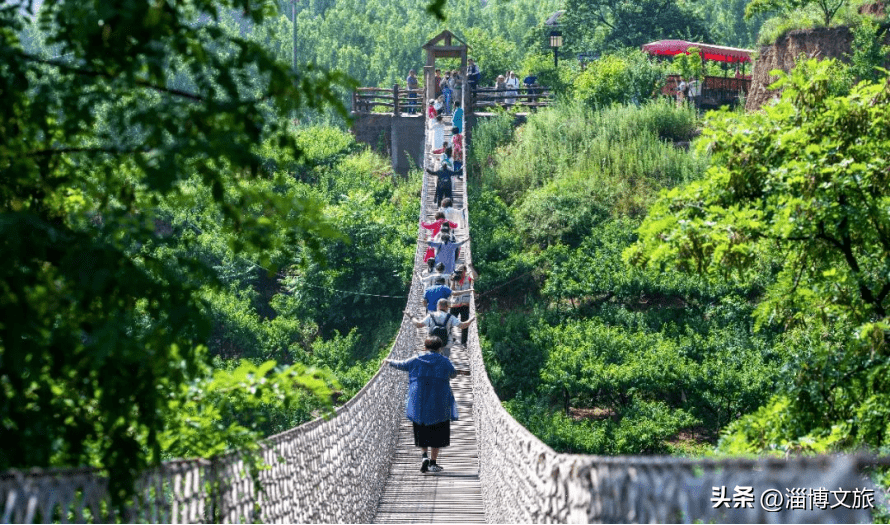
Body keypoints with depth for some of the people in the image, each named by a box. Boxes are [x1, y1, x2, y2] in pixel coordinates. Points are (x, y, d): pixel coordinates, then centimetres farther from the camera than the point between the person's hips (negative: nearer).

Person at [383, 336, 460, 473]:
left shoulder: (416, 360, 3)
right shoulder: (445, 361, 0)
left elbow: (400, 365, 18)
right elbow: (453, 374, 17)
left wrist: (389, 362, 38)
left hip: (419, 403, 1)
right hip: (439, 404, -1)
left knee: (422, 431, 15)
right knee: (436, 432, 5)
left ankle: (424, 456, -3)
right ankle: (433, 462, 3)